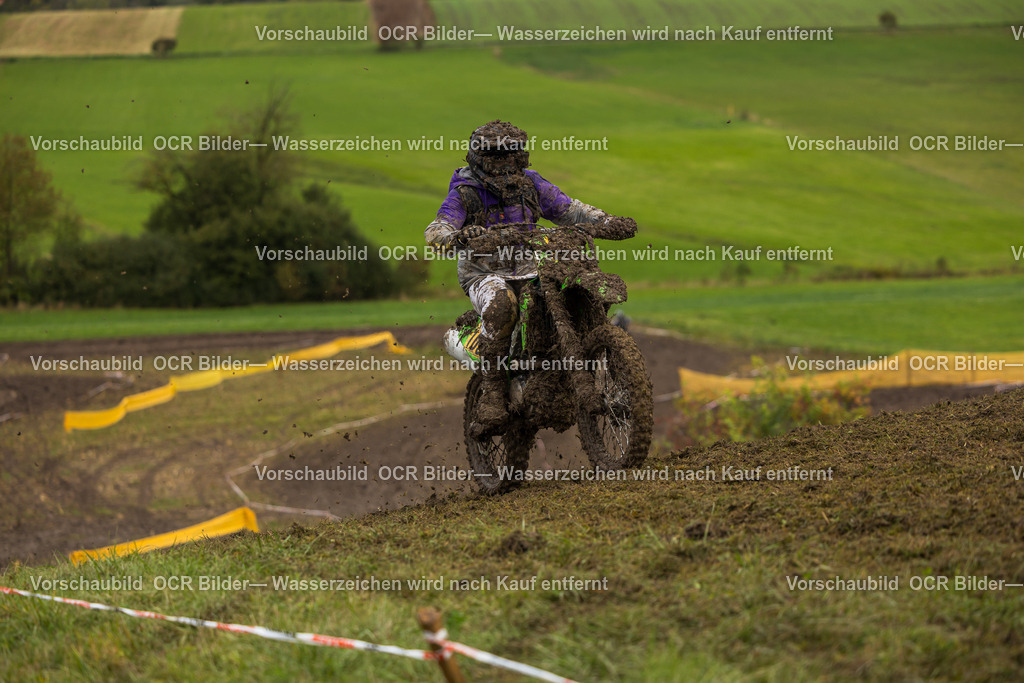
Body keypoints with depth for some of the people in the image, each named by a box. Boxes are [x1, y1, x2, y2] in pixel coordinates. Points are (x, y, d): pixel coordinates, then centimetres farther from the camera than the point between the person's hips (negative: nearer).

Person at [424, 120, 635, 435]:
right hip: (484, 275, -5)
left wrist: (609, 221, -7)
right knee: (501, 303, -39)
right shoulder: (464, 193, -7)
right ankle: (492, 391, -34)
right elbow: (435, 231, -19)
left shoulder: (530, 184, 7)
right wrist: (456, 235, -44)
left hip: (529, 272, 5)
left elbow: (567, 208, 9)